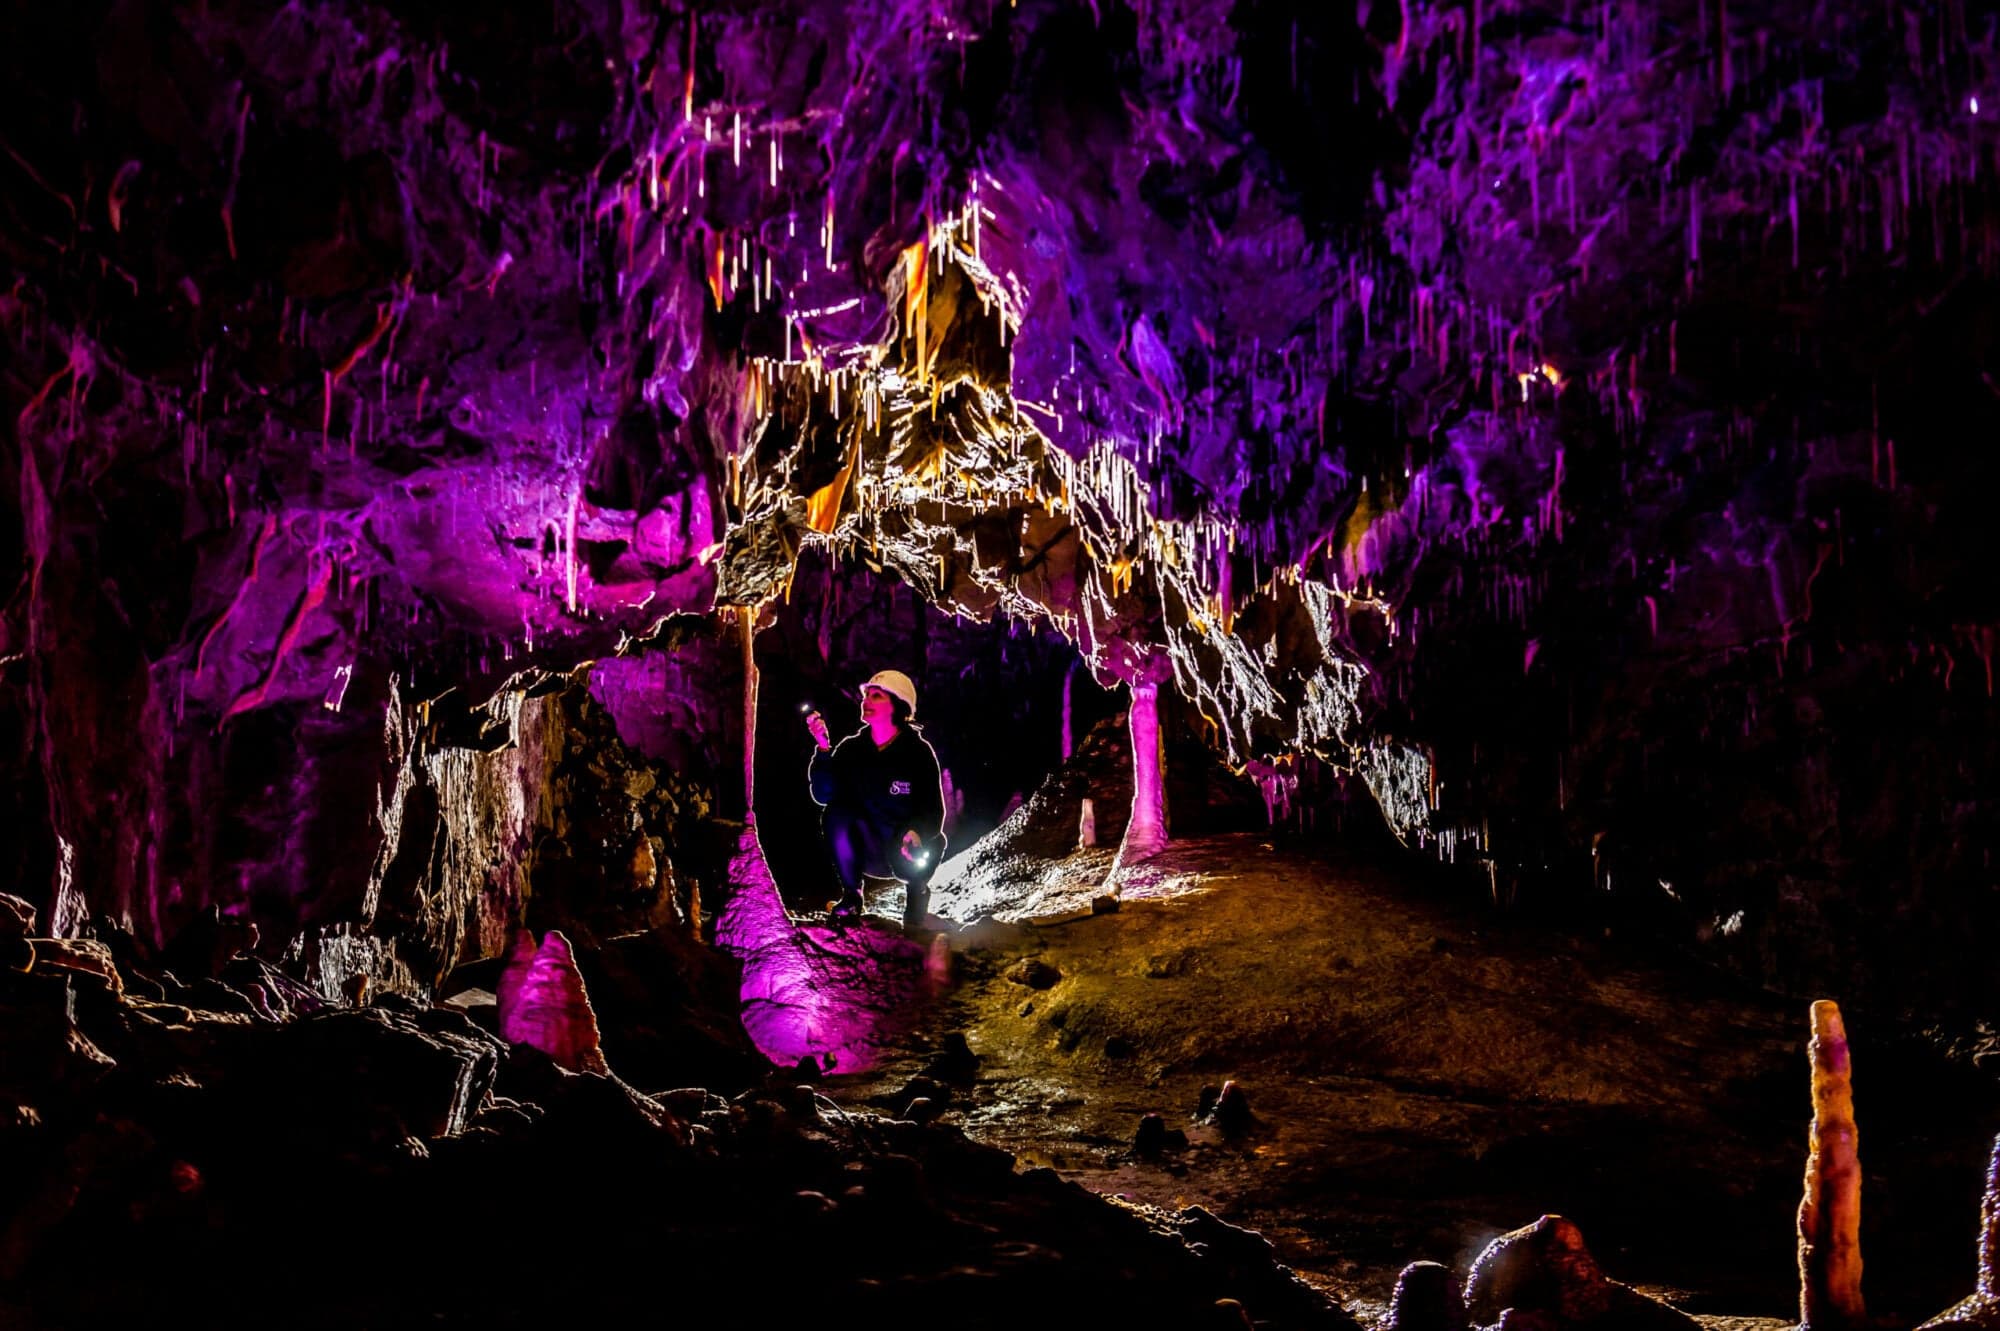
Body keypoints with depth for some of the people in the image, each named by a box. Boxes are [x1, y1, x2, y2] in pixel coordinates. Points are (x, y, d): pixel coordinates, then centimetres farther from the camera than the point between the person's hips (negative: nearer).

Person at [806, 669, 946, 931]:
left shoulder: (918, 751, -11)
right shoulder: (852, 748, -4)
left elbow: (934, 811, -15)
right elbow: (823, 795, -15)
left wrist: (916, 833, -37)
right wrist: (823, 748, -26)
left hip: (905, 847, -2)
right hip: (867, 853, 2)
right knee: (836, 810, -25)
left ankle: (917, 892, 4)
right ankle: (851, 895, -8)